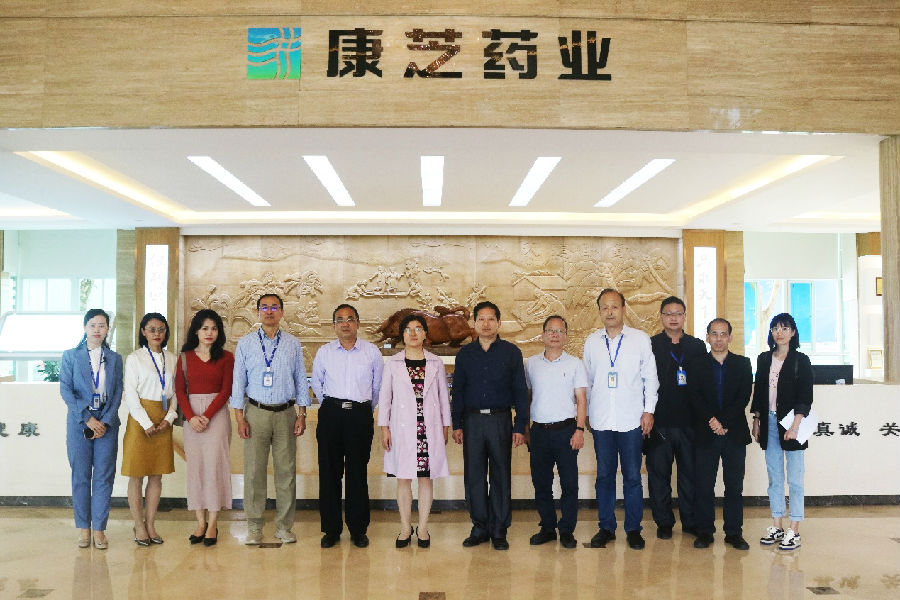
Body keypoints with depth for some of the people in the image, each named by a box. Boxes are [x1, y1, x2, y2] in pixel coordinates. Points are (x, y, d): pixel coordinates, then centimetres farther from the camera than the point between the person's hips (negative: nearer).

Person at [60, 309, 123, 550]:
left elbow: (117, 393, 4)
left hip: (107, 424, 1)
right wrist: (87, 418, -11)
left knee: (104, 476, 0)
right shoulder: (71, 356, 6)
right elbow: (65, 389, -3)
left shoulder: (115, 359, 10)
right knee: (81, 476, 3)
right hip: (79, 423, -1)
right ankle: (84, 528, 12)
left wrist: (106, 422, -9)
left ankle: (99, 529, 6)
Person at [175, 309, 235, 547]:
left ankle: (213, 523, -1)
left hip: (217, 414, -2)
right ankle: (200, 522, 8)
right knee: (195, 465, 2)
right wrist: (191, 417, -10)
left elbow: (226, 390, -3)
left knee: (214, 463, -6)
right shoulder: (185, 357, 10)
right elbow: (180, 390, 4)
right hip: (191, 415, 2)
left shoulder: (226, 357, 3)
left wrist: (206, 416, -12)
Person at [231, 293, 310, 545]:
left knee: (286, 470, 3)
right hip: (256, 413, -1)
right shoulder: (245, 343, 5)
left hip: (286, 412, 1)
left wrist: (302, 415, 2)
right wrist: (239, 417, -2)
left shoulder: (293, 344, 7)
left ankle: (284, 525, 13)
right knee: (253, 470, 0)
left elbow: (301, 380, 9)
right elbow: (238, 381, 4)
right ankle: (254, 527, 11)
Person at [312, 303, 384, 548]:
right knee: (329, 472, 2)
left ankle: (358, 530, 12)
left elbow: (377, 386, 14)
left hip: (361, 415, -1)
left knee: (358, 473, 2)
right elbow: (316, 383, 20)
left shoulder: (372, 351, 4)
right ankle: (331, 529, 13)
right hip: (331, 415, 1)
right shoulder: (324, 352, 7)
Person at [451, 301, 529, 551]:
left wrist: (520, 426, -4)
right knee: (474, 476, 5)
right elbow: (458, 390, 11)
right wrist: (456, 424, 5)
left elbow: (520, 391, 2)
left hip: (500, 420, -2)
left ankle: (499, 531, 12)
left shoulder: (511, 352, 3)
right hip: (472, 420, 2)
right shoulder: (465, 353, 9)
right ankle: (480, 528, 17)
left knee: (501, 476, 3)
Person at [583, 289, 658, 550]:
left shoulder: (641, 339, 2)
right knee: (604, 476, 8)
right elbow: (587, 380, 12)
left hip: (631, 420, -2)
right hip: (601, 421, 2)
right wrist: (585, 414, 10)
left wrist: (649, 410, -2)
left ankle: (633, 529, 15)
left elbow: (650, 378, 4)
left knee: (632, 477, 3)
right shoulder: (592, 341, 7)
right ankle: (606, 527, 19)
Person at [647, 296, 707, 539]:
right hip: (659, 422, -1)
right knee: (658, 474, 5)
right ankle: (664, 523, 17)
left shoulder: (698, 346, 9)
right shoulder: (650, 345, 3)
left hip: (689, 422, 2)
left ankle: (690, 521, 20)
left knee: (690, 474, 7)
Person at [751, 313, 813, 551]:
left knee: (794, 479, -1)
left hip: (791, 424, -5)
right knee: (774, 478, 10)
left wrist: (795, 425, -16)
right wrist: (757, 420, 9)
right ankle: (776, 527, 18)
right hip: (769, 423, 5)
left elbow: (805, 397, -8)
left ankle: (794, 531, 5)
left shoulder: (801, 361, -3)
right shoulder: (764, 360, 11)